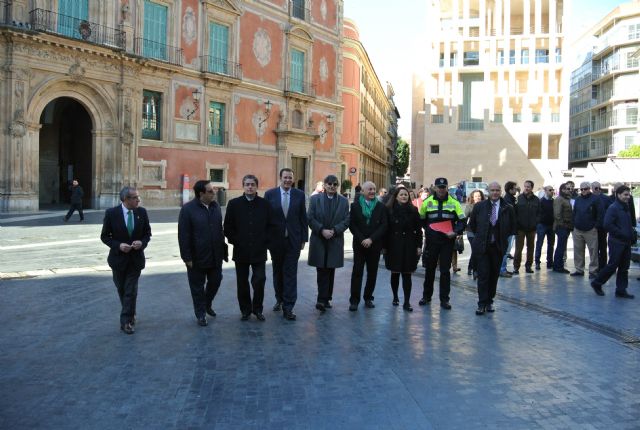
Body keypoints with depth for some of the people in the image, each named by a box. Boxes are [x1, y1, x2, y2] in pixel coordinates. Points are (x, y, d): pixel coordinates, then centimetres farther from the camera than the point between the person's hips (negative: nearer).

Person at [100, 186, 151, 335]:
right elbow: (105, 236, -5)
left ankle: (126, 321, 6)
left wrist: (142, 242, -15)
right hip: (119, 258, 0)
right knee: (122, 290, 16)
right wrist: (118, 245, -20)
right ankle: (130, 314, 37)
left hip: (136, 258, 0)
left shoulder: (142, 212, -5)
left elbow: (147, 233, 5)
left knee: (131, 291, -3)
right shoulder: (111, 213, -12)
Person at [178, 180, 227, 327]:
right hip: (197, 257, -5)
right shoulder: (188, 209, -12)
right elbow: (183, 235, -13)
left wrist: (224, 250, 9)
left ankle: (207, 304, 40)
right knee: (197, 286, 8)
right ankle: (201, 314, 24)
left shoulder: (215, 206, 4)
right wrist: (187, 257, -14)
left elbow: (220, 229, 9)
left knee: (215, 281, 14)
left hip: (216, 255, 5)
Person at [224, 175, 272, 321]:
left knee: (259, 280, -5)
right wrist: (235, 242, -3)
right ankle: (245, 310, 24)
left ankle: (257, 309, 15)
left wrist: (265, 242, -2)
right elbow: (228, 227, 3)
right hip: (241, 251, 1)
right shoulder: (234, 204, 1)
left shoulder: (265, 204, 2)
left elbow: (270, 225, 6)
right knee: (242, 283, 8)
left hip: (259, 251, 0)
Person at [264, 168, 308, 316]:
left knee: (290, 273, -1)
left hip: (293, 240, -1)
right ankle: (279, 299, 31)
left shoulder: (299, 195, 1)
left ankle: (288, 305, 5)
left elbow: (303, 218, 3)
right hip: (276, 239, 1)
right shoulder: (270, 194, -1)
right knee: (278, 271, 14)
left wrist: (303, 238, 1)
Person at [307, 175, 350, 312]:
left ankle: (325, 299, 15)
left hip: (335, 241, 2)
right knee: (322, 271, -5)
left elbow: (346, 221, 2)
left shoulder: (344, 201, 7)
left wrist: (334, 230, -12)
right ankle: (322, 299, -4)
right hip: (318, 240, -2)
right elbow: (310, 218, -2)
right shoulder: (315, 199, 4)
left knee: (330, 271, 6)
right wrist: (322, 230, -14)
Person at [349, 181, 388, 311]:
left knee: (372, 272, 5)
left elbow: (383, 226, -2)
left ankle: (368, 298, 17)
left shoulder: (381, 207, 5)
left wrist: (371, 239, -12)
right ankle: (354, 300, 0)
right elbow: (352, 225, -2)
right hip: (360, 245, -1)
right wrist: (362, 239, -12)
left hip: (375, 245, 1)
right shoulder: (355, 205, 4)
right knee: (357, 272, -2)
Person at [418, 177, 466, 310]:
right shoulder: (427, 202, 4)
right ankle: (426, 296, 25)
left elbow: (462, 220, 1)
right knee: (429, 269, 11)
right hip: (431, 241, 1)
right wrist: (428, 229, 2)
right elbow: (421, 219, 14)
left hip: (447, 241, -1)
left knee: (445, 270, 2)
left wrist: (455, 232, -13)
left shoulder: (454, 203, 2)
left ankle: (444, 299, 10)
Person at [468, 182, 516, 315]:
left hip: (498, 247, 1)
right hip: (482, 246, -1)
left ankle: (489, 302, 20)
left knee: (494, 275, 8)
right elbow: (472, 224, 12)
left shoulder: (508, 208, -1)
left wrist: (504, 237, 9)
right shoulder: (479, 206, -1)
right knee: (483, 275, -4)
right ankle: (482, 304, 1)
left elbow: (513, 227, 13)